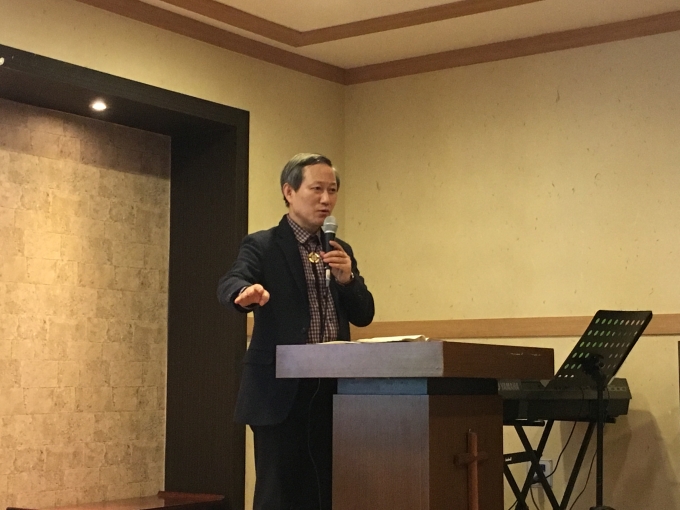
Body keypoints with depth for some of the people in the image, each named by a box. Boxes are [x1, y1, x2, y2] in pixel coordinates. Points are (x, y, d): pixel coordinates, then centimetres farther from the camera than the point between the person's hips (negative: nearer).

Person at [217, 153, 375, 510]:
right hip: (282, 391, -5)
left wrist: (347, 278, -8)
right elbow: (228, 285, -20)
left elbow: (364, 316, 11)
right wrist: (247, 292, -44)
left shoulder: (341, 251, 15)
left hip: (332, 391, 6)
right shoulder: (262, 246, -2)